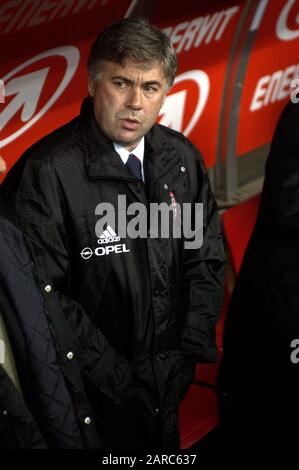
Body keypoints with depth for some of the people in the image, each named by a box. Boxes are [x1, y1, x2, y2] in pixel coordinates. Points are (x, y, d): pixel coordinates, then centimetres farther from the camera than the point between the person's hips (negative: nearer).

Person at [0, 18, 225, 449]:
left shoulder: (183, 158, -2)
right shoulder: (47, 173, -20)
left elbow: (207, 255, 5)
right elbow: (44, 295, -20)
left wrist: (194, 346, -4)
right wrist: (115, 376, -17)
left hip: (172, 378, 5)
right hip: (94, 393, -5)